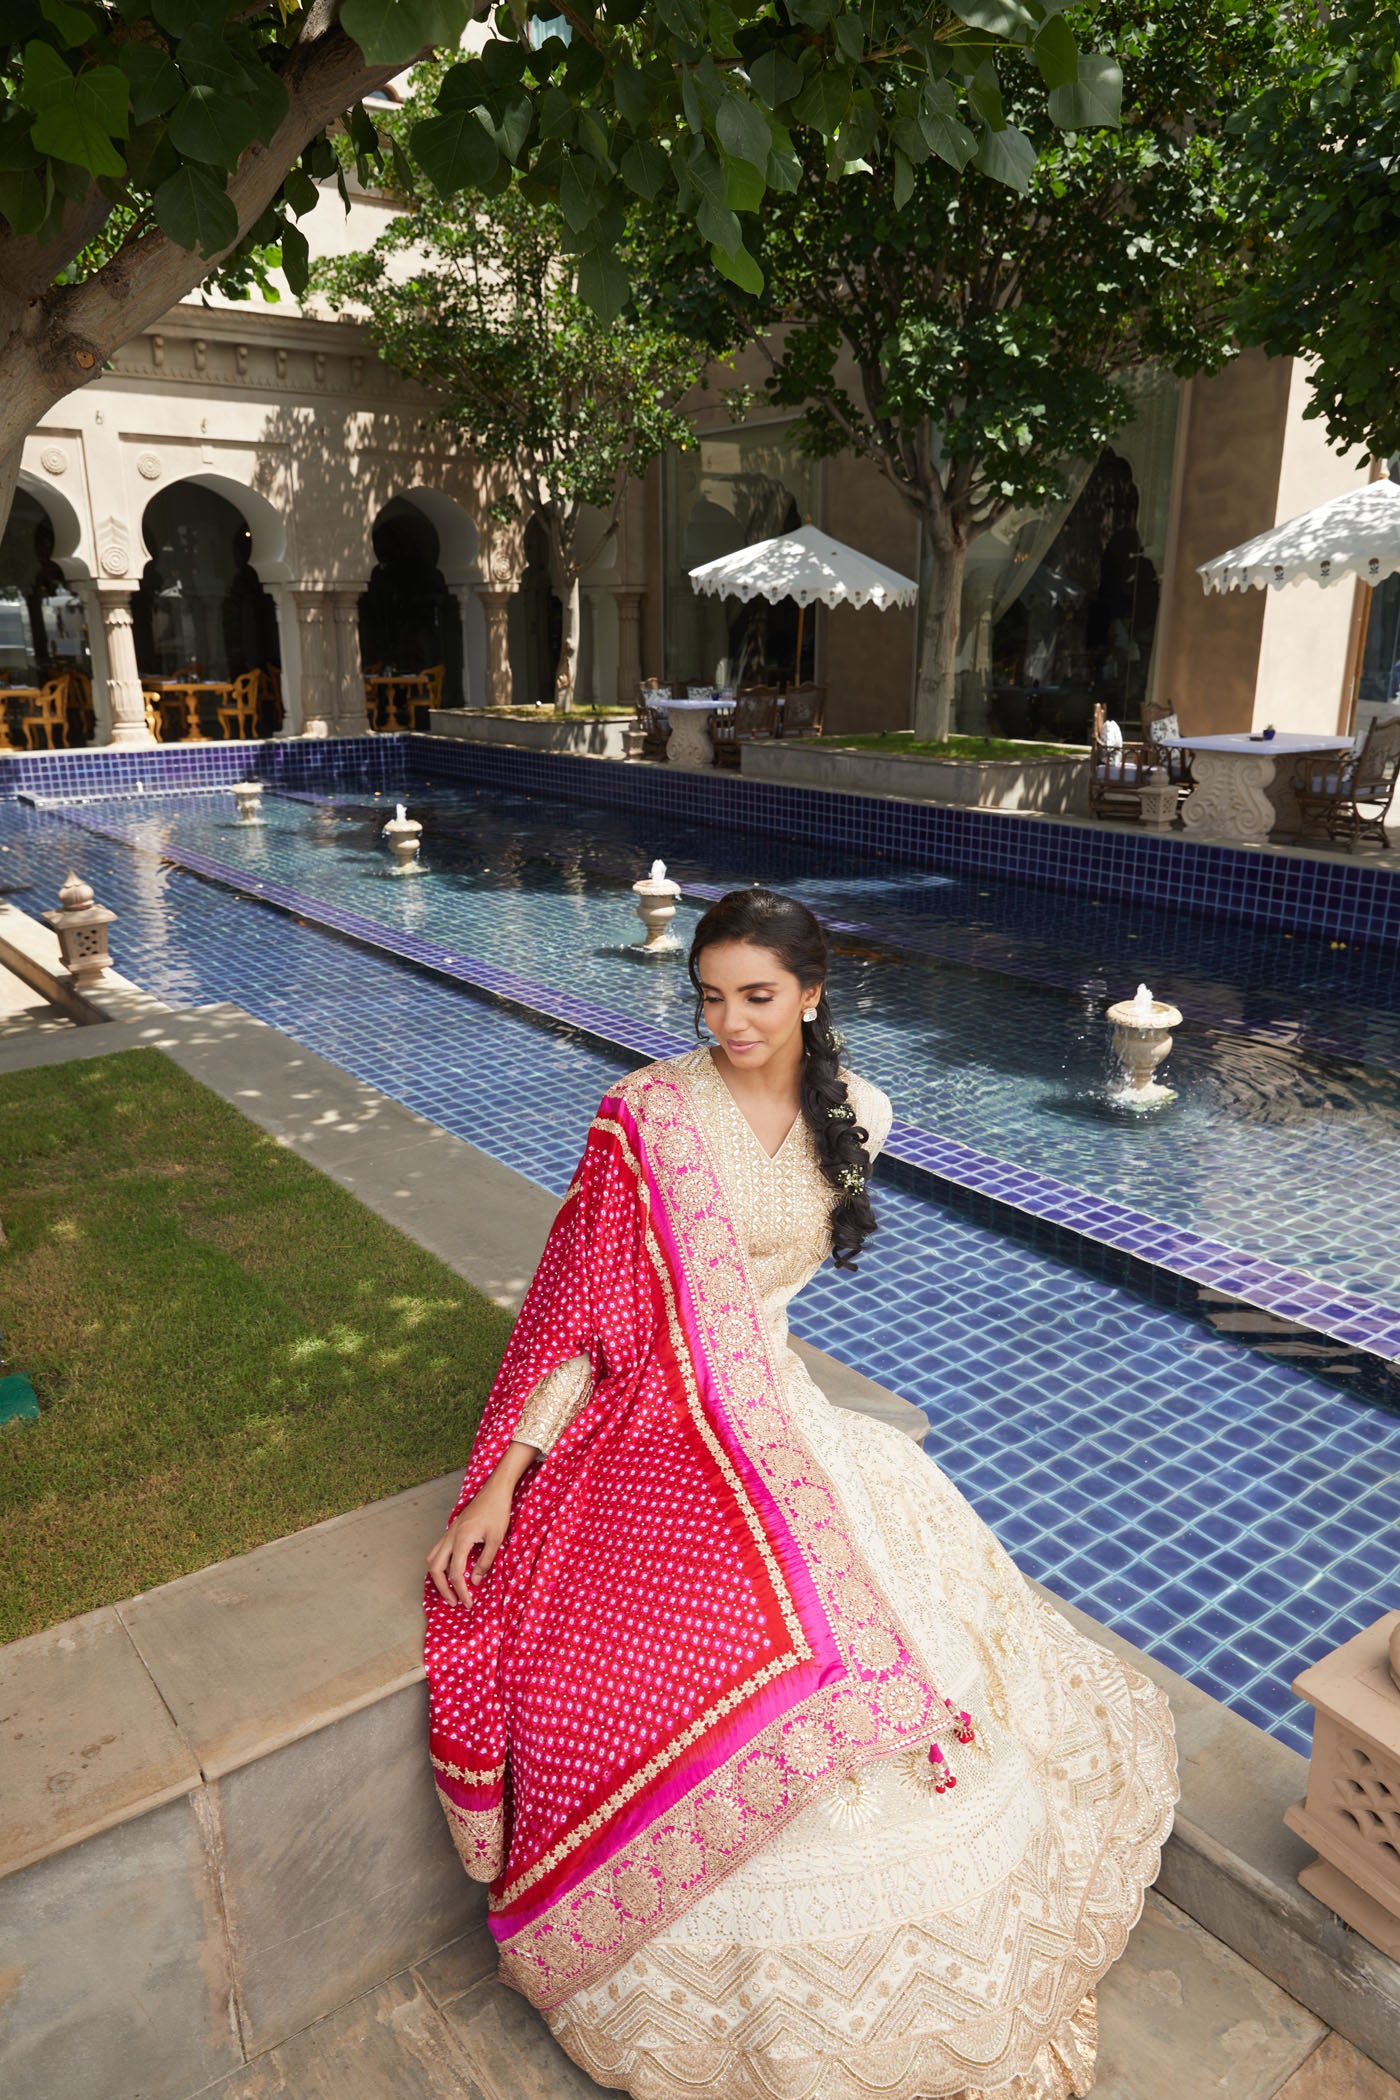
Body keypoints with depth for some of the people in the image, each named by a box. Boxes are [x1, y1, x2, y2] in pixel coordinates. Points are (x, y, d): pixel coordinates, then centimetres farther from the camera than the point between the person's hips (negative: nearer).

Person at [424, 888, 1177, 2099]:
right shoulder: (651, 1113, -11)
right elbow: (580, 1306, -9)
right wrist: (498, 1485, -10)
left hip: (779, 1412, 5)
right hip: (663, 1433, -5)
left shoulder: (850, 1117, 2)